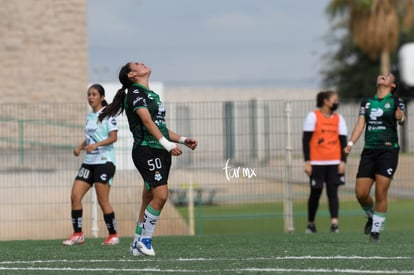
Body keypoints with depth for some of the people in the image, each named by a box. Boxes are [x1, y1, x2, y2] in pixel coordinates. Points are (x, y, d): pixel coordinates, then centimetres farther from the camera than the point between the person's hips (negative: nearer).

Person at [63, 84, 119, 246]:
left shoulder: (107, 114, -5)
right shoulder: (89, 117, 17)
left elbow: (113, 137, -14)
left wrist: (96, 145, -27)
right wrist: (80, 147, 5)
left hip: (104, 161, -8)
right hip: (89, 162, 8)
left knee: (103, 201, -8)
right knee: (75, 196, -3)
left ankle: (113, 235, 4)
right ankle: (77, 235, 2)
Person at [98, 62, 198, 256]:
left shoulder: (151, 94, 24)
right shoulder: (135, 92, -5)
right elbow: (147, 121, -17)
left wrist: (183, 140, 16)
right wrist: (167, 144, -26)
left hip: (160, 152, 9)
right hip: (147, 150, -9)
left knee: (149, 200, 7)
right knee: (161, 195, -18)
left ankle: (137, 246, 12)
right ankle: (145, 240, -8)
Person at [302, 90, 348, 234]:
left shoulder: (339, 118, 10)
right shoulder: (313, 117, 0)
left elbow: (343, 141, 10)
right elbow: (306, 140, -2)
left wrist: (343, 161, 0)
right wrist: (307, 162, -8)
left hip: (334, 163, 2)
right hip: (317, 163, -2)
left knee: (333, 192, -6)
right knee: (315, 193, 4)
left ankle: (334, 223, -13)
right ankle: (310, 223, 18)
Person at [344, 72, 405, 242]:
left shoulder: (396, 102, 2)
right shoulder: (367, 102, 14)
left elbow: (401, 118, -13)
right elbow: (360, 123, 9)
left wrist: (400, 118, -36)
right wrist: (351, 143, -5)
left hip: (388, 150, -4)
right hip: (369, 150, 4)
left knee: (380, 194, -8)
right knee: (361, 193, -2)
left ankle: (376, 230, 3)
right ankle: (371, 217, 26)